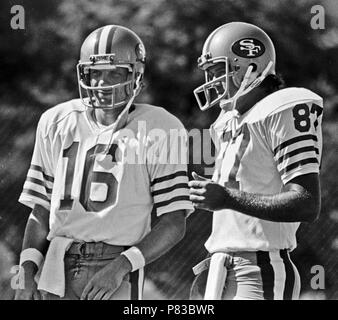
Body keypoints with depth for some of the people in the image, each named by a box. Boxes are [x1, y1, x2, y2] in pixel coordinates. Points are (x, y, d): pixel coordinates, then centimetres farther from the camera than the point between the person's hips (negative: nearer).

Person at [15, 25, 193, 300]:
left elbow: (174, 223, -5)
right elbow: (41, 212, 14)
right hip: (56, 269, 4)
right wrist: (27, 272, 2)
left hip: (115, 271, -3)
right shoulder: (57, 124, 12)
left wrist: (122, 265, -15)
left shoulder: (159, 131, -2)